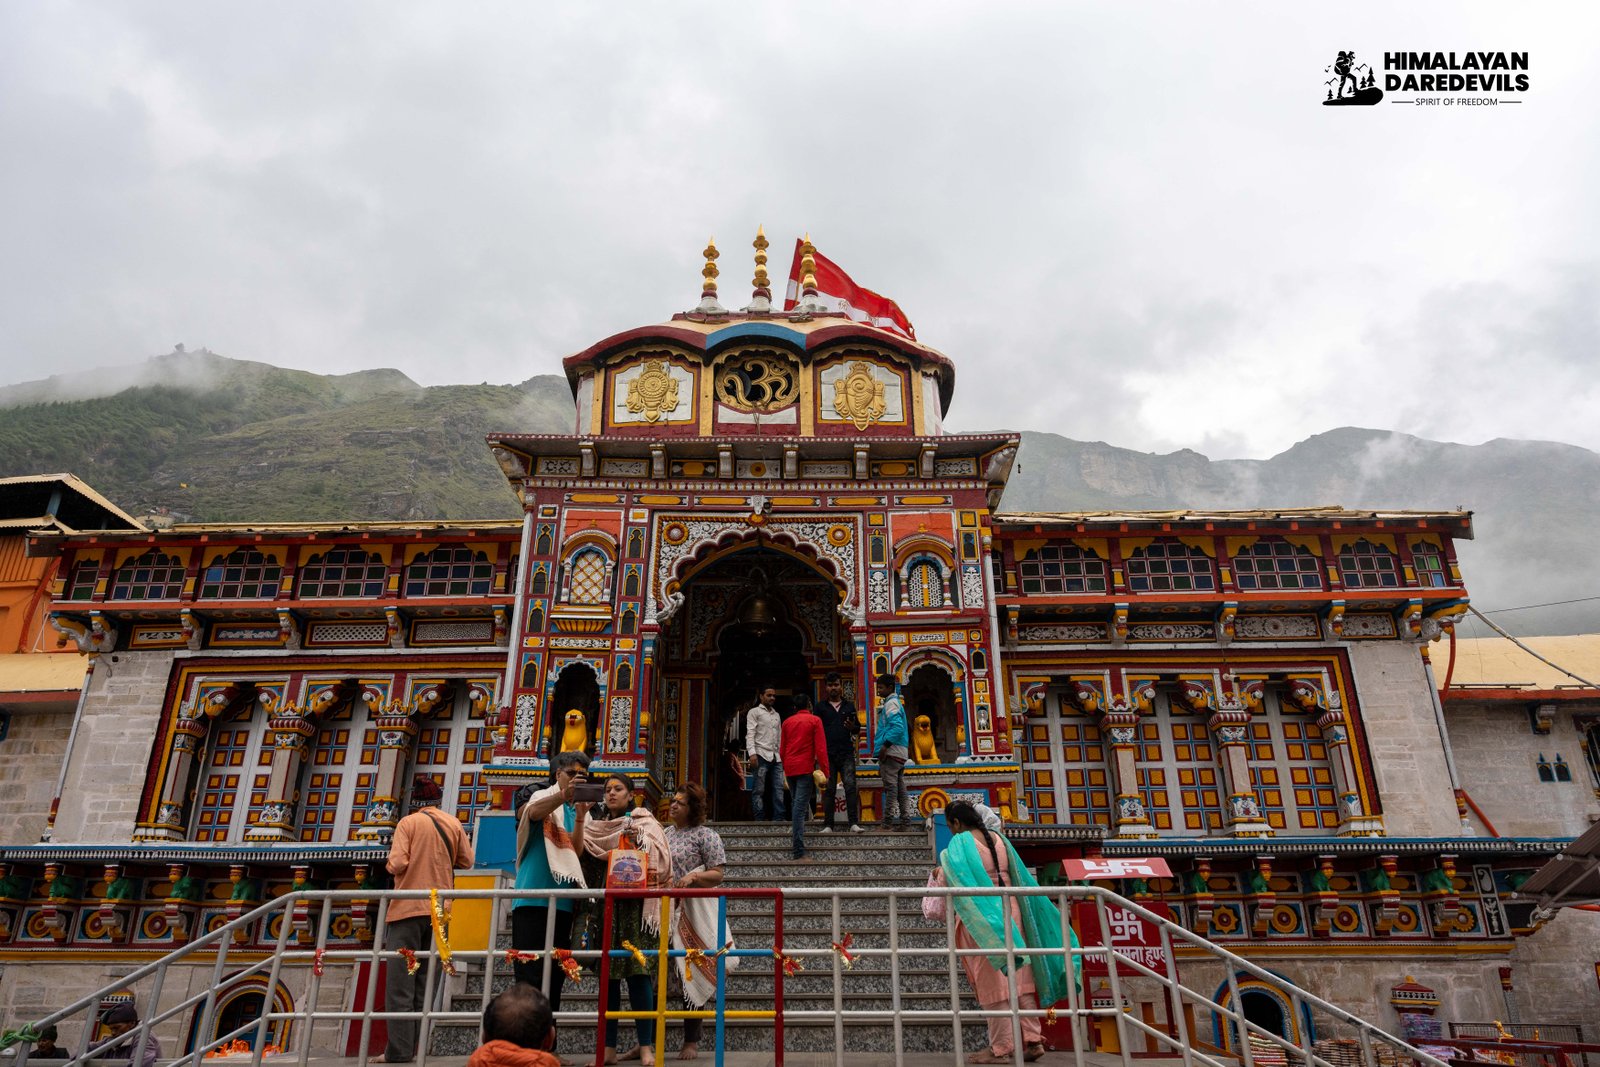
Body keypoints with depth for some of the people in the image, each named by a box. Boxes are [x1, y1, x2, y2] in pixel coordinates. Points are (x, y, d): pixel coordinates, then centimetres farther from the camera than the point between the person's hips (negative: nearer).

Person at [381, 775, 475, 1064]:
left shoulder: (409, 823, -6)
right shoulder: (454, 824, 5)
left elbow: (397, 864, -15)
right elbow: (466, 861, 6)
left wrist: (391, 863, 7)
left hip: (408, 909, -4)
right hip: (439, 910, 5)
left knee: (399, 982, -2)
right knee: (423, 983, 13)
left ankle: (399, 1050, -6)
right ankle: (415, 1045, 15)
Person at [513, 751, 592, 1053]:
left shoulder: (574, 810, 20)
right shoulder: (545, 797, 2)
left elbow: (574, 850, 5)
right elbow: (533, 811, -24)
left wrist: (580, 816, -11)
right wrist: (564, 795, -43)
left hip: (561, 902, 7)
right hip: (535, 899, -7)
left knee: (554, 976, 8)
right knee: (530, 975, -9)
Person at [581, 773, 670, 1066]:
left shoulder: (644, 823, 5)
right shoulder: (594, 824, 15)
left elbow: (660, 859, -3)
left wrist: (640, 841, -18)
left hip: (634, 906, -3)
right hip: (604, 904, 4)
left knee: (637, 970, -6)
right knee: (607, 972, 5)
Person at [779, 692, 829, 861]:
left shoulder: (787, 722, 12)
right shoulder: (814, 721, -2)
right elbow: (821, 748, -9)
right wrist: (825, 771, -8)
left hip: (789, 768, 5)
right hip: (806, 767, -5)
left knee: (795, 804, 19)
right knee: (800, 807, -10)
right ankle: (799, 852, -15)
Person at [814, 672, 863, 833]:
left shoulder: (849, 706, 14)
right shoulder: (821, 707, 9)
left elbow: (857, 729, 15)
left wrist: (853, 728, -9)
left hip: (846, 753, 0)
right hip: (828, 753, 0)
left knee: (850, 786, -10)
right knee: (828, 789, 2)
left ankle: (854, 822, -10)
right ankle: (828, 824, 6)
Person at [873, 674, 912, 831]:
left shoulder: (891, 703, -9)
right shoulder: (896, 702, 20)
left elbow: (897, 727, -23)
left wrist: (885, 745, -22)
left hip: (891, 751, -10)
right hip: (901, 752, 10)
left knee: (890, 787, -9)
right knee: (900, 788, 9)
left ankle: (888, 822, -8)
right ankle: (905, 822, 12)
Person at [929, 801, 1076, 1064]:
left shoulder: (959, 844, -9)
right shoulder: (999, 839, 10)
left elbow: (946, 883, -8)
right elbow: (1019, 877, 14)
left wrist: (939, 874, 13)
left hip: (980, 917, -6)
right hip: (1009, 910, 6)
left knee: (992, 980, -1)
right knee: (1018, 976, 10)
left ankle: (1001, 1048, 3)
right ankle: (1032, 1039, 11)